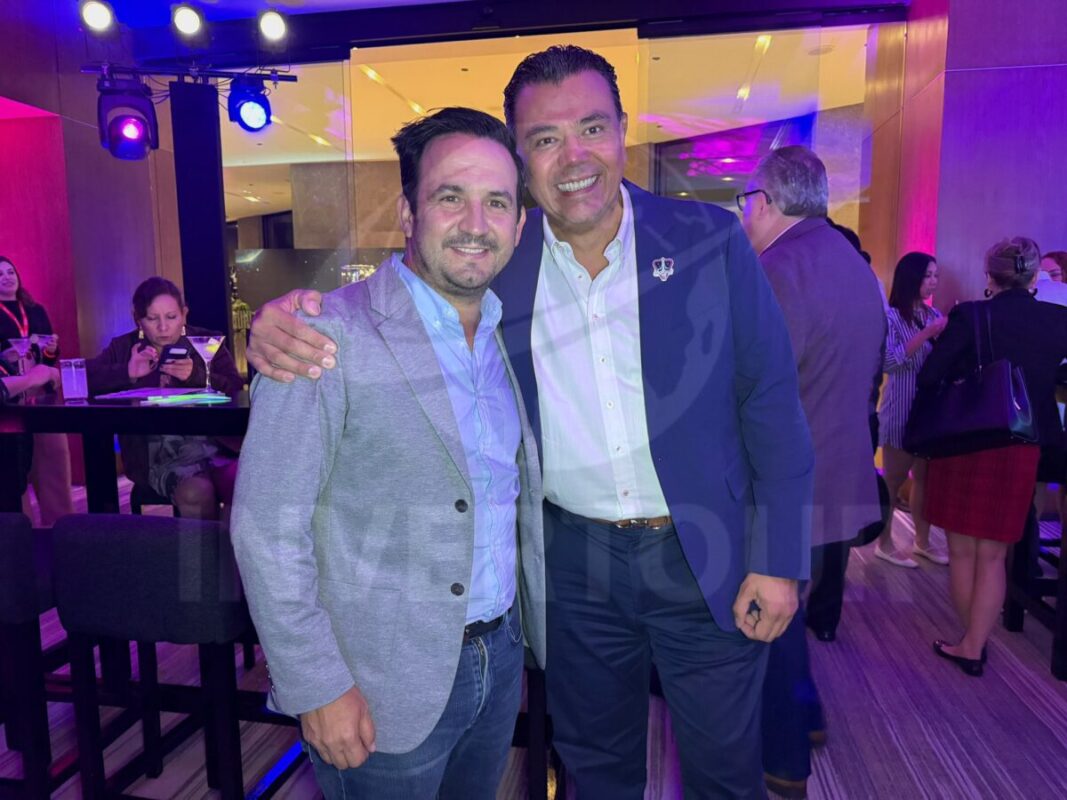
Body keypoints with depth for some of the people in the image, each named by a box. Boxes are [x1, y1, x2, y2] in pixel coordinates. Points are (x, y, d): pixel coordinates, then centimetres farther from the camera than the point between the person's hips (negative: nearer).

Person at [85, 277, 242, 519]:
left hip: (216, 445, 0)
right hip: (161, 456, 0)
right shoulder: (124, 348, 15)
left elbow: (237, 391, 1)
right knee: (197, 493, -31)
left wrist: (197, 375, -15)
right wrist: (127, 373, -13)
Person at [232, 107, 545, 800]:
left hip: (501, 657, 6)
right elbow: (268, 530, -17)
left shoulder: (510, 335, 3)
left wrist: (532, 626, 10)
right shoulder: (329, 338, -18)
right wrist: (318, 687, -15)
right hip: (384, 688, -6)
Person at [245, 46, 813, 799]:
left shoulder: (709, 240, -9)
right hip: (574, 563, 2)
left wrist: (778, 560, -7)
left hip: (706, 560, -1)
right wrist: (284, 321, -21)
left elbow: (771, 405, -5)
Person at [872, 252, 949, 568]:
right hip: (901, 410, -6)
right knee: (894, 479, 3)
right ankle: (884, 543, 15)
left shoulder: (934, 315, 9)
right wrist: (926, 334, -22)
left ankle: (922, 541, 24)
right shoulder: (891, 316, -8)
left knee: (926, 477, 11)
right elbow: (889, 361, -19)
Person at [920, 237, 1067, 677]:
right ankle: (974, 646, 18)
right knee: (993, 555, 12)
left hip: (964, 444, -2)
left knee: (962, 551, 13)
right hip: (1023, 448, 2)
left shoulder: (970, 315, -10)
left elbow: (928, 378, -9)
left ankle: (974, 638, 25)